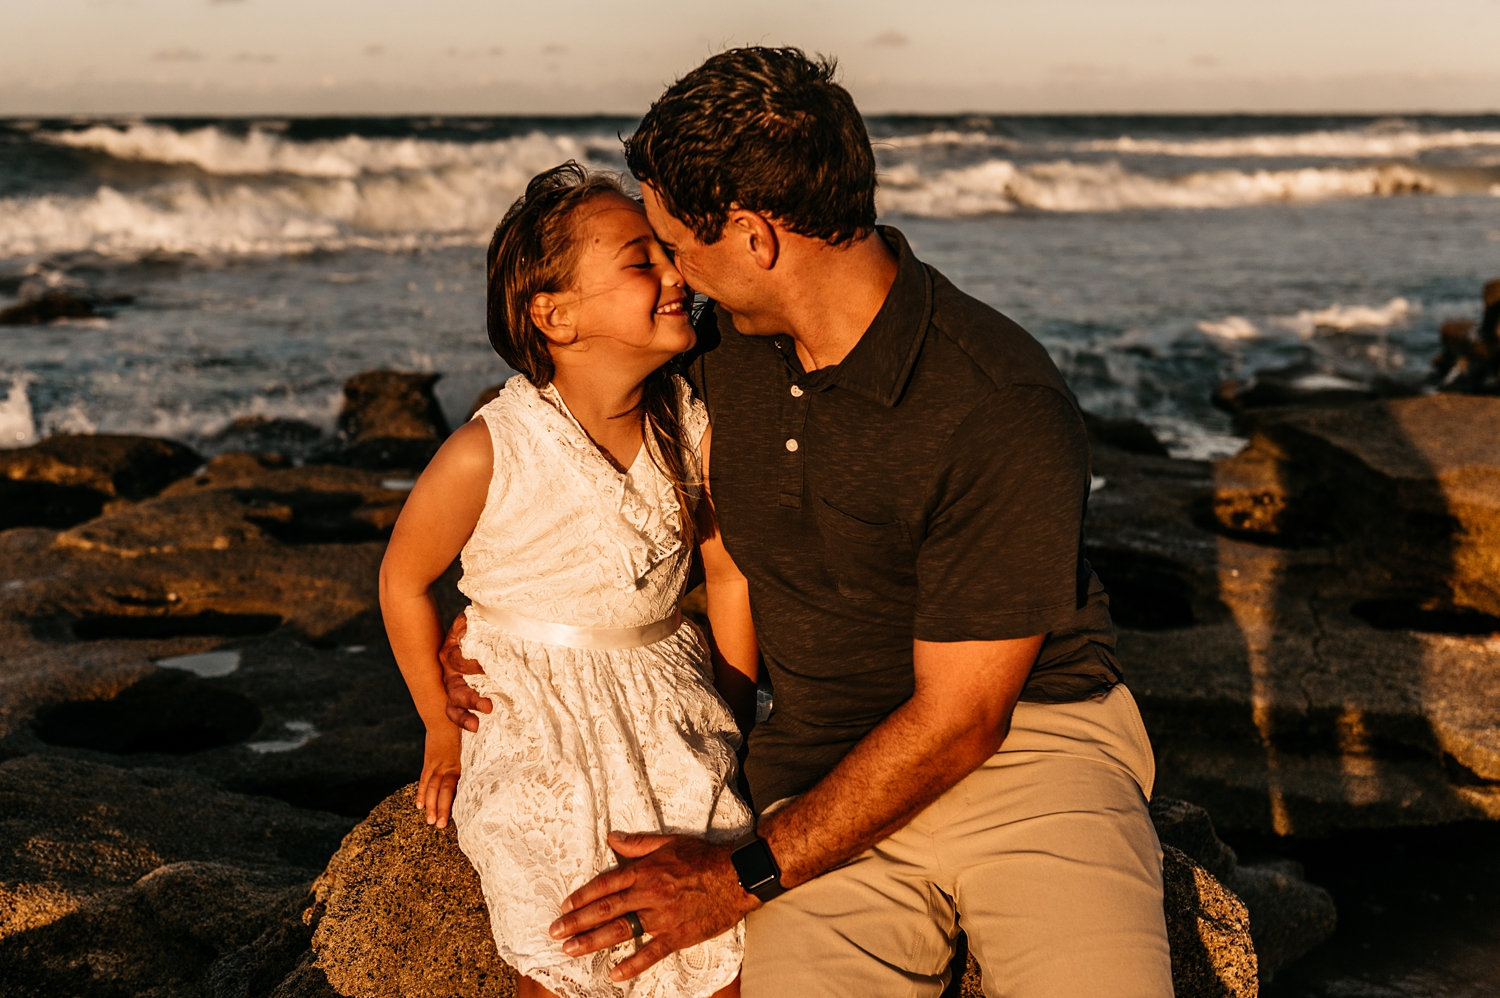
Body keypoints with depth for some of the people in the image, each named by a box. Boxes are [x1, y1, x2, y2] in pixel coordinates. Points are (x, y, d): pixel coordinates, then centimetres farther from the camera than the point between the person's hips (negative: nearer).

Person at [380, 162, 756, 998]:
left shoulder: (692, 426, -8)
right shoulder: (488, 454, -20)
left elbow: (731, 567, 9)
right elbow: (404, 582, -3)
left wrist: (730, 710, 12)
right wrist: (444, 732, 6)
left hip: (670, 710, 4)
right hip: (537, 734, -3)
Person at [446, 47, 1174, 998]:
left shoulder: (1005, 412, -18)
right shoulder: (731, 347, 5)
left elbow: (957, 719, -15)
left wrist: (744, 874, -14)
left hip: (1026, 747, -4)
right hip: (823, 773, 5)